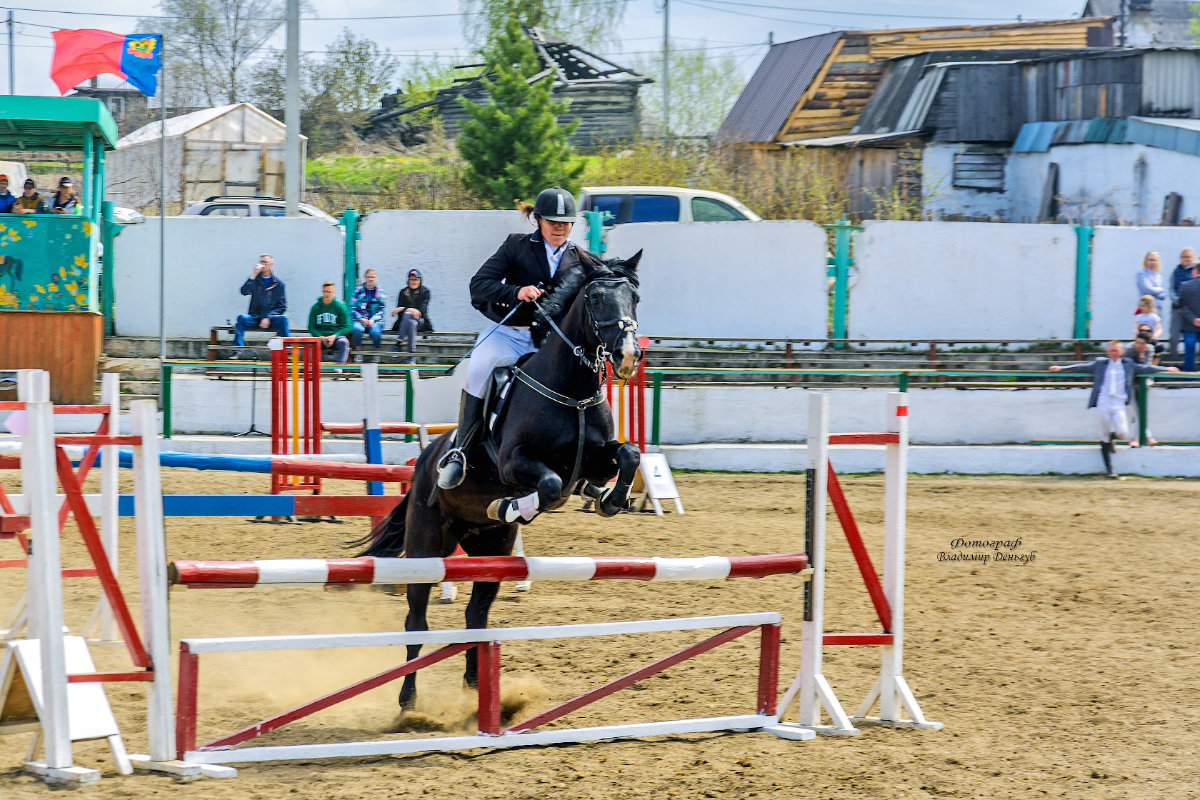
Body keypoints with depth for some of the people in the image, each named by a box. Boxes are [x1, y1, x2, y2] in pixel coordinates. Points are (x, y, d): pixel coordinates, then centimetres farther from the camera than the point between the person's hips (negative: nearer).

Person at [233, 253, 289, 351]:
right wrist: (253, 275, -15)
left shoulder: (278, 284, 8)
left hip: (271, 318, -1)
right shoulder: (255, 280, 11)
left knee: (283, 319, -31)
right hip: (254, 318, 1)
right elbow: (244, 291, -9)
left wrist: (268, 318, -10)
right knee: (241, 318, -29)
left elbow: (282, 307, 4)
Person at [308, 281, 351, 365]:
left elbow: (346, 327, 1)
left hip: (336, 336, -1)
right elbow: (311, 327, 7)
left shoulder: (340, 306, 3)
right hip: (320, 337, 1)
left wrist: (334, 336, -16)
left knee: (343, 342, -35)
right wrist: (321, 337, -12)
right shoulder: (315, 307, 8)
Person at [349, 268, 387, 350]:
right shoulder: (358, 291, 9)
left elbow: (382, 310, 6)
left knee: (375, 332, -34)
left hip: (375, 320, 0)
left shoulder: (380, 292, 10)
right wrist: (361, 319, -11)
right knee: (356, 329, -36)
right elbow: (352, 308, 5)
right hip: (360, 319, 0)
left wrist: (373, 319, -12)